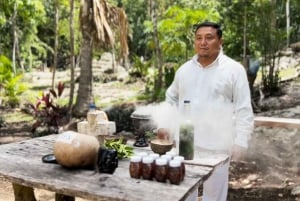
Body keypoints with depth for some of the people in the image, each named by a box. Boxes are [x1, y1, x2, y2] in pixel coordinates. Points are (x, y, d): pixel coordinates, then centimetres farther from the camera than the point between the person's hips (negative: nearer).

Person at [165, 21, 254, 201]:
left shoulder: (234, 70, -6)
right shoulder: (184, 69, 7)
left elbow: (244, 110, -6)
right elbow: (171, 98, 18)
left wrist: (241, 142, -10)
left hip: (216, 146, -4)